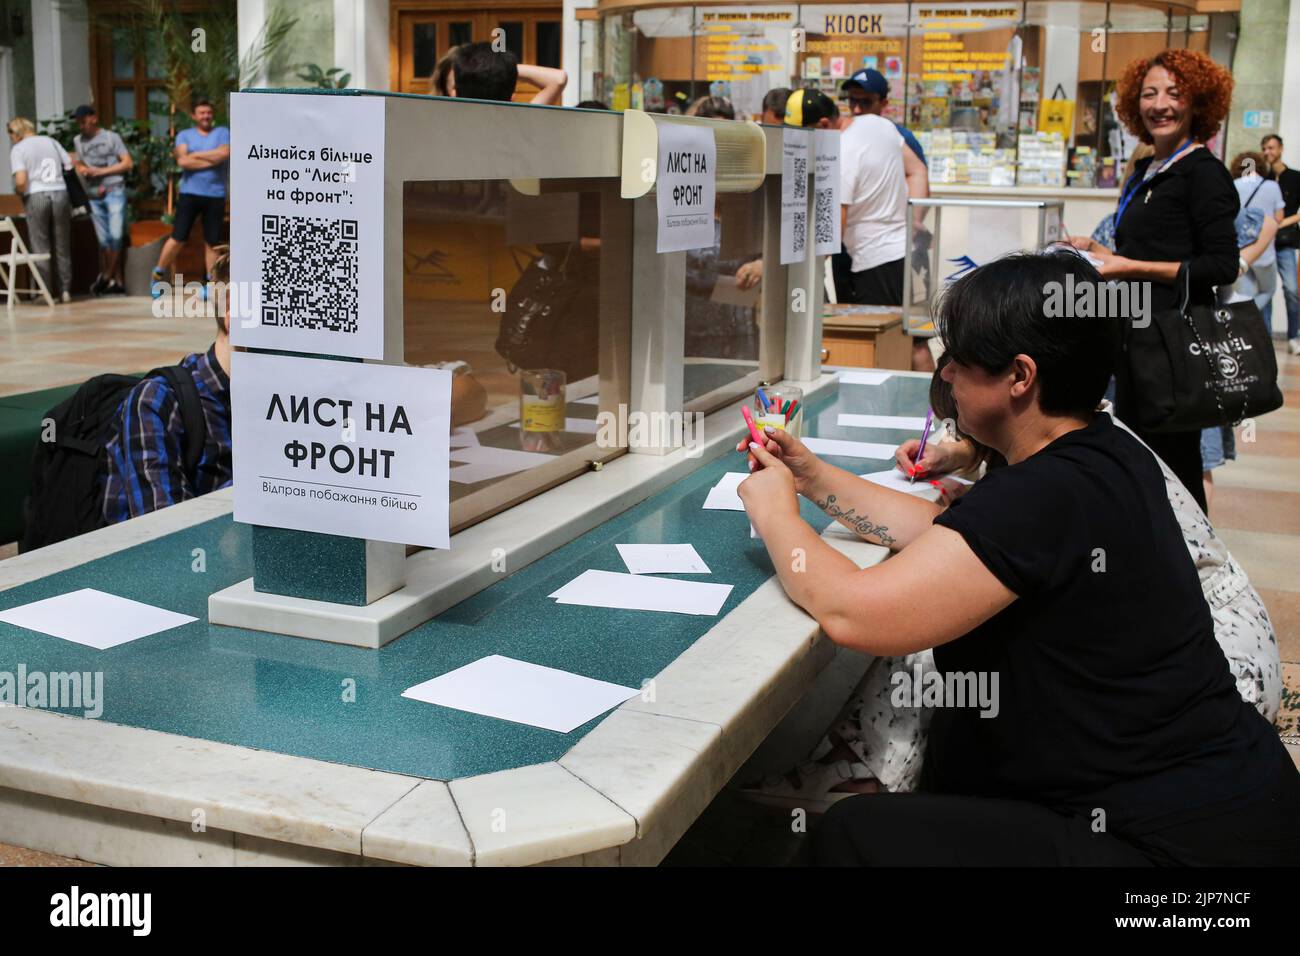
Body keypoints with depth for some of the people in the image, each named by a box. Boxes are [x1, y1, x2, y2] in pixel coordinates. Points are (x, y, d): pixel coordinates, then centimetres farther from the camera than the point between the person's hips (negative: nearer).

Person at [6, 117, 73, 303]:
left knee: (40, 247, 4)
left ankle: (45, 292, 3)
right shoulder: (51, 142, 13)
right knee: (62, 247, 10)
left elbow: (21, 181, -12)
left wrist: (17, 192, 7)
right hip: (60, 193, 4)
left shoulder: (18, 149, -1)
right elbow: (71, 166, 9)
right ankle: (66, 290, 9)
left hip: (36, 196, -3)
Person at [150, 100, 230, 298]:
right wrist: (212, 160, -10)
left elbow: (224, 154, -13)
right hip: (189, 193, 0)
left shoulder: (222, 133, 7)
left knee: (212, 241, 4)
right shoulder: (184, 135, 8)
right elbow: (183, 161, -9)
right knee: (178, 238, -2)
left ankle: (209, 283, 13)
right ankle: (158, 275, 10)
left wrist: (195, 155, -6)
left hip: (216, 195, 0)